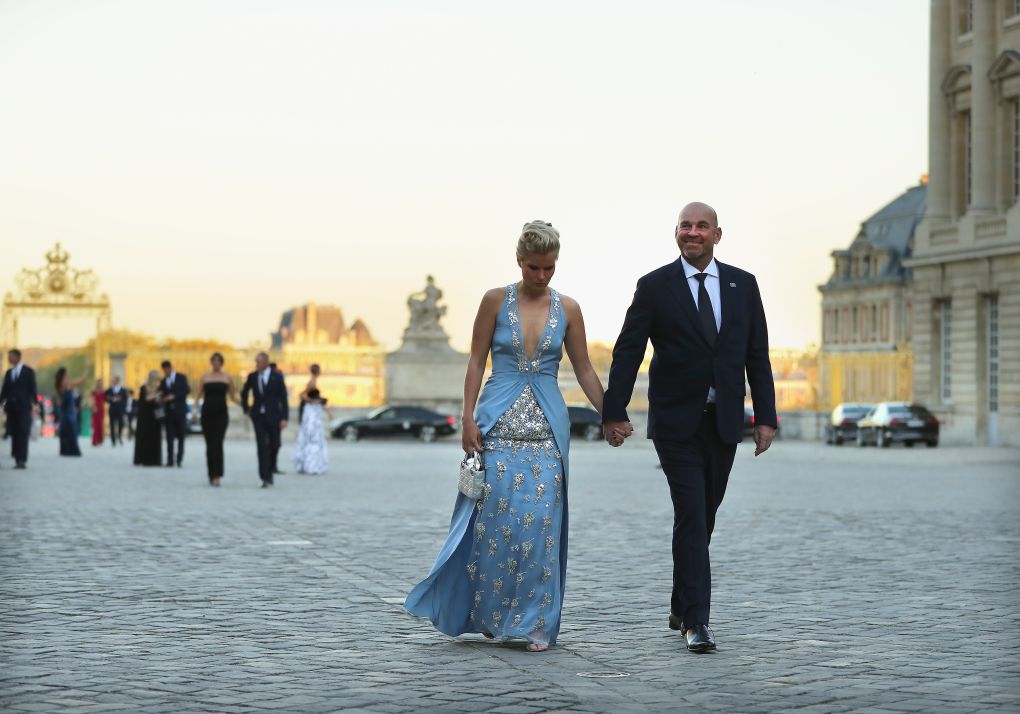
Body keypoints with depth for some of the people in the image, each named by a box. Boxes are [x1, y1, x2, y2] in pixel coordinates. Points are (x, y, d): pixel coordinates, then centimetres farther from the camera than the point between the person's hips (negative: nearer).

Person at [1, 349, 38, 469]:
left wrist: (33, 403, -10)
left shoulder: (28, 371, 3)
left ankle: (22, 459, -11)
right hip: (11, 407, 4)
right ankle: (17, 458, 3)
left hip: (24, 407, -4)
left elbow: (33, 389, -1)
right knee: (14, 434, 1)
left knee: (23, 433, -8)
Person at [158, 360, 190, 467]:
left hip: (180, 411, -2)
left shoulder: (181, 378, 4)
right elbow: (162, 394, 13)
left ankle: (179, 459, 3)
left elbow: (187, 390, -5)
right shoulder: (163, 381, 14)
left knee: (181, 436, -1)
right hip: (169, 411, 2)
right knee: (170, 437, -1)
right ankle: (170, 460, -1)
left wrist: (174, 396, -14)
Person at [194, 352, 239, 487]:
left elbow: (232, 397, 11)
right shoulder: (204, 377, 9)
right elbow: (198, 395, 9)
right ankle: (211, 474, 18)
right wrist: (196, 409, -6)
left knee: (217, 444, -13)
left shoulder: (228, 378, 7)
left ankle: (216, 476, -19)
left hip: (221, 414, -2)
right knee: (210, 445, 6)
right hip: (207, 413, 2)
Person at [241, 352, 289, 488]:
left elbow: (283, 398, -6)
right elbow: (244, 393, 20)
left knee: (274, 445, 7)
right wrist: (246, 409, 10)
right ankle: (265, 478, -11)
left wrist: (284, 418, -13)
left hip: (273, 416, -1)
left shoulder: (277, 376, -5)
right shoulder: (252, 376, 3)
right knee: (262, 445, -9)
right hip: (258, 416, 1)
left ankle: (270, 468, 35)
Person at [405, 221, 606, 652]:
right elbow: (476, 362, 1)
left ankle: (536, 623, 2)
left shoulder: (568, 309, 5)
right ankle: (490, 612, 13)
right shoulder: (496, 301, 1)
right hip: (499, 421, -1)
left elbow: (584, 371, 9)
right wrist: (468, 418, -7)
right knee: (495, 516, -5)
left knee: (541, 519, -5)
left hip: (547, 425, 1)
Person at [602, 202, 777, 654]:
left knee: (702, 519, 12)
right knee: (691, 518, -10)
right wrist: (614, 412, -11)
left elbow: (757, 356, 8)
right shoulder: (654, 287, -2)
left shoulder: (743, 285, 7)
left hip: (724, 422, 4)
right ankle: (696, 621, -8)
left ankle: (681, 608, 27)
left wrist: (765, 417, 2)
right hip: (676, 424, -4)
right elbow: (627, 353, -4)